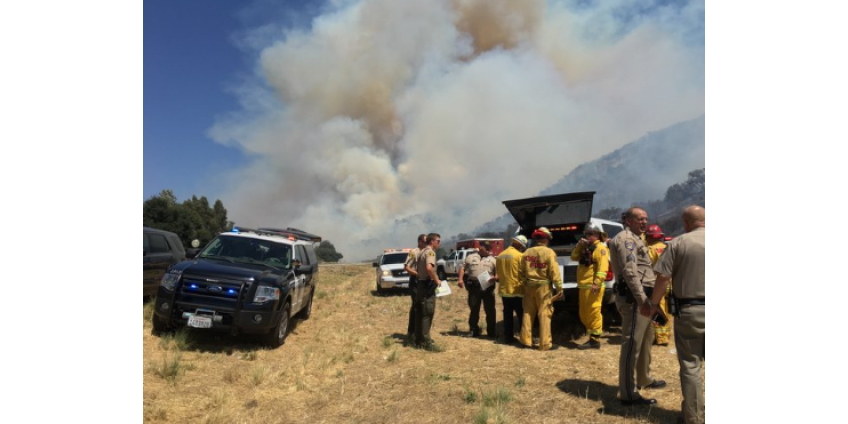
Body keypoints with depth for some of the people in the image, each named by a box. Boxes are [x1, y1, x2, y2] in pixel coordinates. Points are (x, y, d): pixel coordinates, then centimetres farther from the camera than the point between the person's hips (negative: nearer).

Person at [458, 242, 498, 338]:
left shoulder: (492, 259, 10)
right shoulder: (470, 257, 10)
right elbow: (462, 268, 10)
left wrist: (494, 278, -16)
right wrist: (460, 279, -3)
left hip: (488, 288, 0)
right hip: (474, 287, 0)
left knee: (490, 310, 3)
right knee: (474, 310, 8)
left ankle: (492, 332, 13)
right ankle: (474, 330, 20)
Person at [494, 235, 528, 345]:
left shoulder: (500, 256, 9)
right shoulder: (519, 255, -11)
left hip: (504, 290, 6)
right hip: (517, 290, -6)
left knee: (507, 315, 11)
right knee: (522, 315, 3)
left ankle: (508, 338, 14)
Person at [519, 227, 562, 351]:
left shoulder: (527, 252, 6)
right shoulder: (549, 252, -10)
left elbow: (521, 272, 10)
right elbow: (554, 271, -14)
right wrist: (559, 286, -8)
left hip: (529, 286, 5)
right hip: (543, 286, -5)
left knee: (528, 313, 14)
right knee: (544, 314, 0)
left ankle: (526, 339, 18)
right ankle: (545, 343, 2)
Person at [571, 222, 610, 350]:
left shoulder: (600, 248, -9)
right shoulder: (586, 248, 21)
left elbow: (602, 267, -20)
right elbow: (574, 257, 19)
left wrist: (597, 283, -27)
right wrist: (579, 245, 5)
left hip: (592, 287, -10)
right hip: (583, 286, 10)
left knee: (593, 313, -6)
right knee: (584, 314, 14)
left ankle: (595, 340, 0)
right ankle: (592, 336, 25)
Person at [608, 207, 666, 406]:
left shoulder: (635, 239, 22)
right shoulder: (626, 239, -12)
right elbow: (630, 272, -23)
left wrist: (647, 298, 21)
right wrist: (642, 299, -27)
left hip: (641, 297, 11)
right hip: (634, 299, -11)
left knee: (646, 341, 24)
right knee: (632, 345, -8)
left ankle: (644, 379, 41)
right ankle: (629, 394, -3)